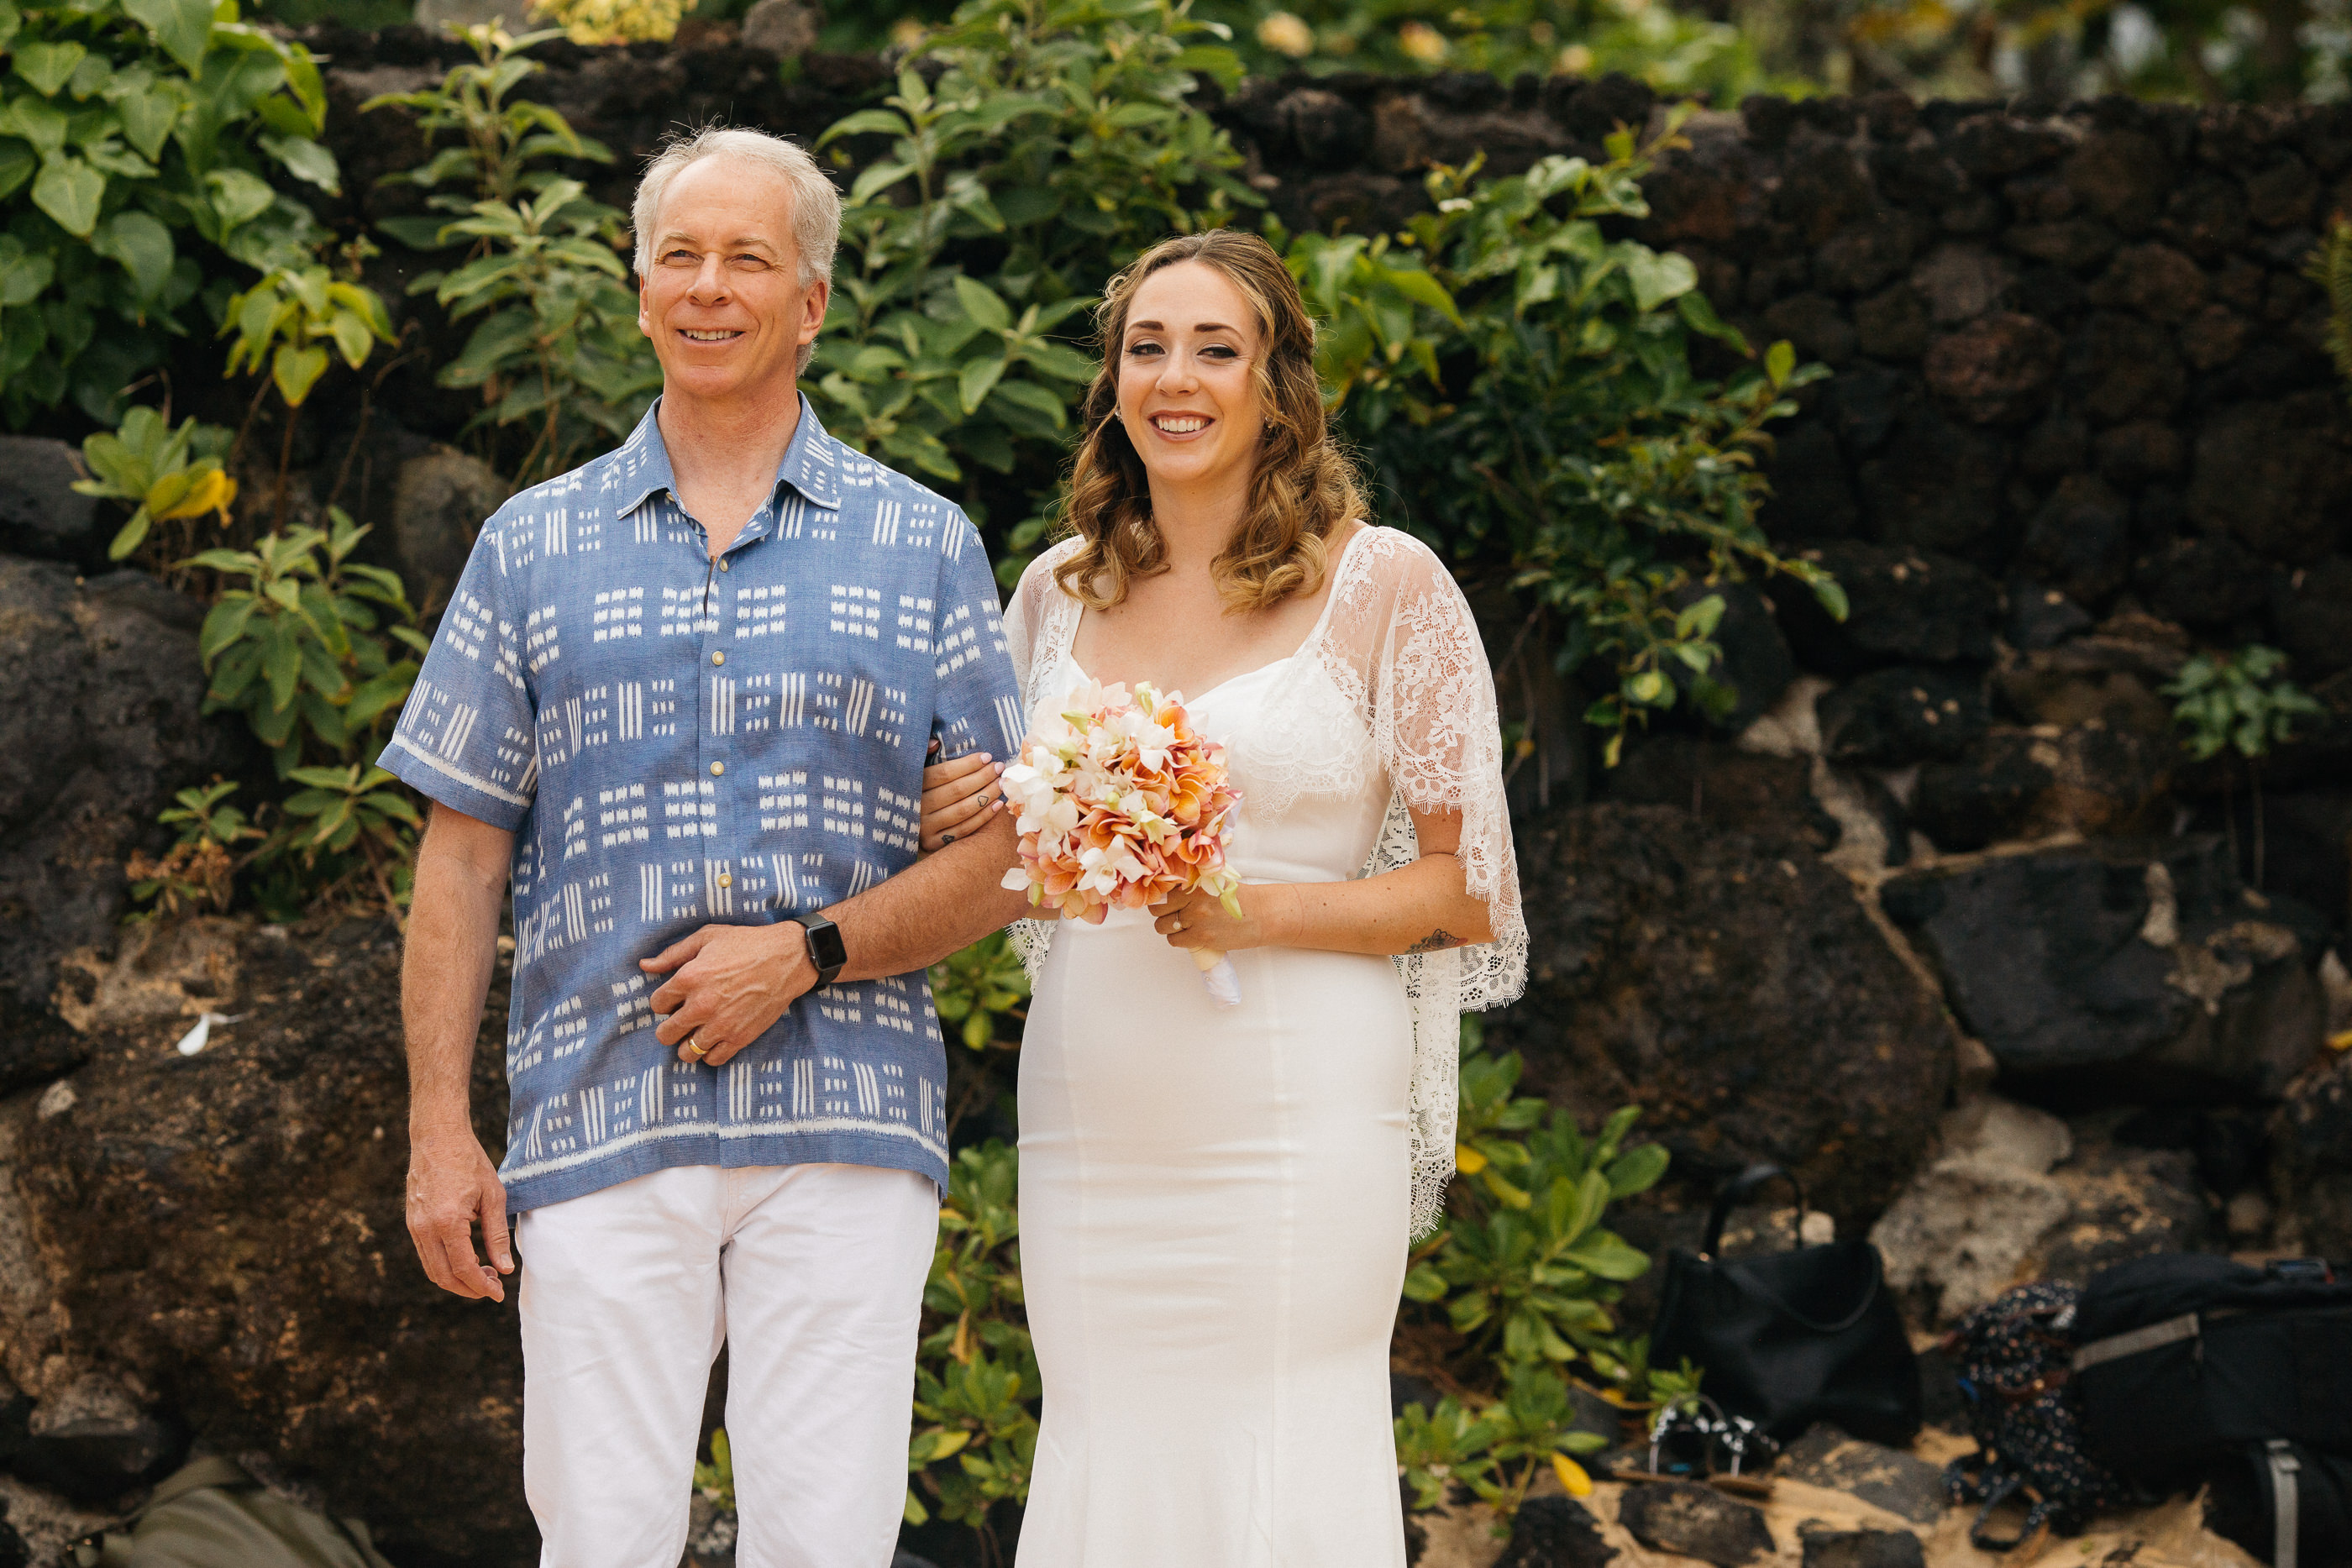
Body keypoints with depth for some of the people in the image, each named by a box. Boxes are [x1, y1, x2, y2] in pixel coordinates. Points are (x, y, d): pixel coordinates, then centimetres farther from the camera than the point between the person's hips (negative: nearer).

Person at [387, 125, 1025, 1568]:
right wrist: (439, 1128, 3)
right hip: (600, 1132, 1)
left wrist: (809, 953, -10)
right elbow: (461, 856, 11)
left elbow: (1003, 848, 6)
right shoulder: (535, 547, 13)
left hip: (846, 1132, 0)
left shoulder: (925, 549, 10)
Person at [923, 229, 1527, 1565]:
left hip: (1294, 1107, -4)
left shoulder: (1384, 584, -1)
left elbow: (1467, 888, -1)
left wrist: (1264, 911, -15)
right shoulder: (1062, 589, 12)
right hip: (1093, 1118, 4)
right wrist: (957, 822, 2)